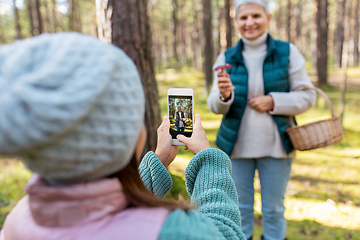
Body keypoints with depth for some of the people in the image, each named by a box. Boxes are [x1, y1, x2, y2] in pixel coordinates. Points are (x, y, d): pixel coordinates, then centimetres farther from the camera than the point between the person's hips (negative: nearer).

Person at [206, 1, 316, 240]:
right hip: (237, 146, 1)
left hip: (276, 145, 0)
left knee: (274, 209, 14)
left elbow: (307, 96, -1)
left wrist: (274, 101, -16)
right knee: (240, 207, 14)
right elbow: (214, 106, -3)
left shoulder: (287, 52, -2)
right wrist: (224, 95, -26)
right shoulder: (227, 58, -1)